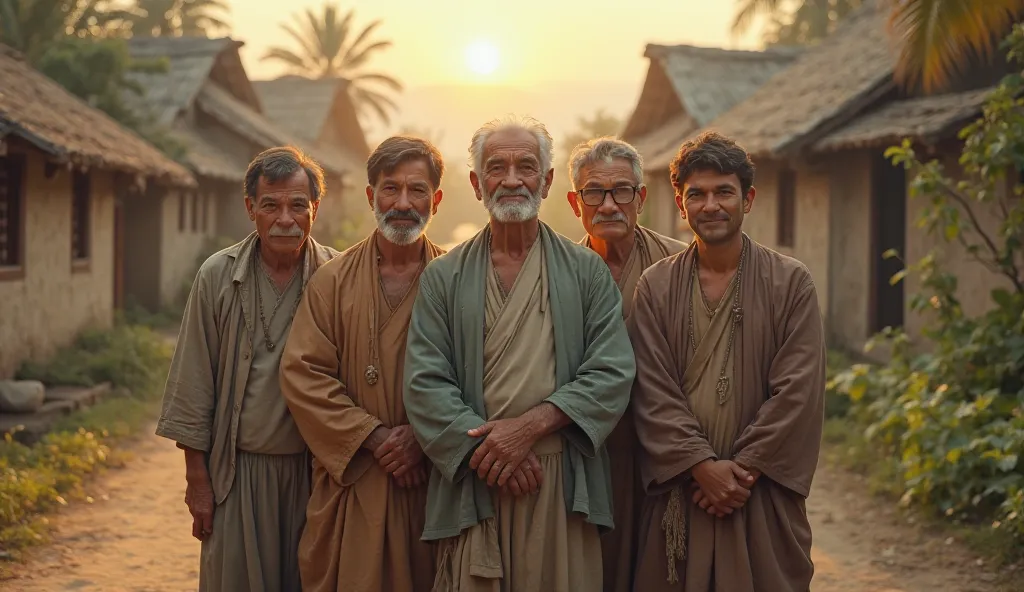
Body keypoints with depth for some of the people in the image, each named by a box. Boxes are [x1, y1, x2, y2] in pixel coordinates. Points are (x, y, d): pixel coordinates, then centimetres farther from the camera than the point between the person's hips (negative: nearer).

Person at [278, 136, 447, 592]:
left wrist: (424, 436, -15)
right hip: (350, 485, 0)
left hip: (433, 484, 0)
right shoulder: (332, 281, 4)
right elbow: (301, 374, -4)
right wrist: (374, 437, -12)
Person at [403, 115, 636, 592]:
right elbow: (425, 384, 0)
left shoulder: (587, 272, 8)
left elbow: (613, 373, -1)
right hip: (473, 486, 0)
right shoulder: (443, 278, 8)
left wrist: (531, 425, -13)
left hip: (564, 486, 0)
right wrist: (486, 447, -12)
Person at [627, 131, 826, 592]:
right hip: (677, 493, 1)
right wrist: (701, 464, -12)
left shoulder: (791, 283, 1)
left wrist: (741, 468, -11)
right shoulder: (655, 286, 5)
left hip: (763, 498, -1)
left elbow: (798, 391, -5)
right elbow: (653, 391, -2)